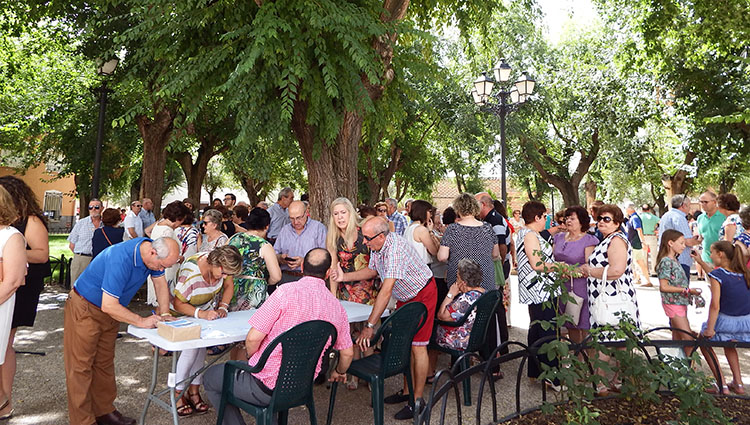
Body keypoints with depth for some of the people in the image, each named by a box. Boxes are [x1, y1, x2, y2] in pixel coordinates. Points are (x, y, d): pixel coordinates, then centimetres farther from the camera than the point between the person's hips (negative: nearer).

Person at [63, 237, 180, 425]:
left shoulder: (153, 254, -13)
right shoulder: (121, 259, -37)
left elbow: (160, 282, 3)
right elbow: (108, 306, -33)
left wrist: (164, 314, -4)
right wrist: (141, 321, -26)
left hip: (111, 309, 8)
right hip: (85, 309, -8)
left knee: (105, 364, 14)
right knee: (81, 366, -1)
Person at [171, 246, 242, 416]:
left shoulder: (222, 266, -21)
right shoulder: (190, 273, -37)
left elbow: (228, 286, -4)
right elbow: (178, 304, -30)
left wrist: (223, 307, -20)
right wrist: (201, 314, -42)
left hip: (207, 309, 5)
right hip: (183, 310, -5)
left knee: (202, 346, -5)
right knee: (191, 348, -17)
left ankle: (194, 391, 9)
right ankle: (178, 393, -1)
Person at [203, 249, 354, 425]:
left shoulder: (286, 292, -18)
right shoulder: (337, 307, -2)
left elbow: (253, 338, -18)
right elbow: (347, 353, 8)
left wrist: (250, 357, 5)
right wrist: (339, 372, 30)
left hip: (267, 387, -6)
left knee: (210, 377, 18)